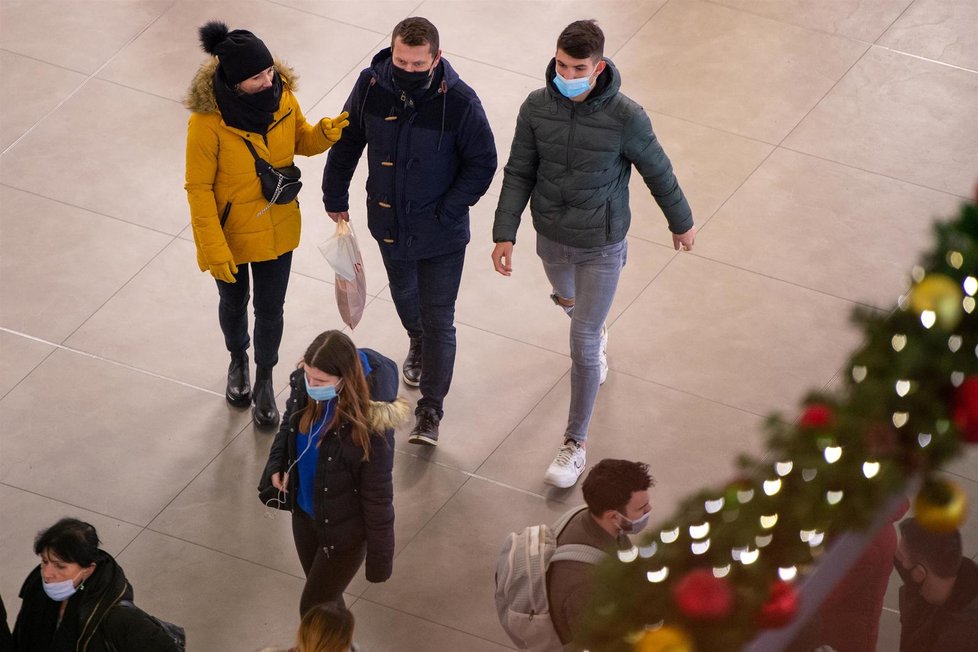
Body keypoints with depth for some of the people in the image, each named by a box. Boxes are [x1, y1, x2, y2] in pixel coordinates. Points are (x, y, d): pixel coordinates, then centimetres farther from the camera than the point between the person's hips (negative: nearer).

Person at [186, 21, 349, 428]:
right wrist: (214, 250, -21)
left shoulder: (282, 97, -18)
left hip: (277, 229, 3)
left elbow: (299, 141, 2)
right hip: (230, 234, -3)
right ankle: (238, 361, 54)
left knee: (270, 309, 16)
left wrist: (325, 133, -22)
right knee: (234, 303, 23)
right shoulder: (208, 120, -30)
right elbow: (199, 188, -21)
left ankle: (264, 382, 41)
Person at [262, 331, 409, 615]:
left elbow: (377, 495, -22)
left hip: (344, 529, -6)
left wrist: (379, 558, -14)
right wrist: (277, 463, -10)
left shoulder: (368, 423, -33)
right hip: (304, 514, 6)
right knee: (325, 599, 25)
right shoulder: (304, 385, -17)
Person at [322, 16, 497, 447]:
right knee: (403, 293, 29)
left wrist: (448, 210, -18)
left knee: (438, 319, 1)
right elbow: (347, 141, 0)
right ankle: (417, 344, 60)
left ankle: (431, 409, 12)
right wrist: (335, 197, 6)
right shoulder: (371, 86, -17)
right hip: (389, 223, 4)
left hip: (441, 233, -4)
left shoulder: (459, 102, -26)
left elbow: (482, 164, -14)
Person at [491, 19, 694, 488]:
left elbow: (658, 173, -11)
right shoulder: (536, 108, -18)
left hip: (602, 247, -4)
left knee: (583, 346, -1)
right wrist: (504, 234, -11)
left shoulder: (625, 119, -27)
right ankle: (597, 333, 68)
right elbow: (519, 175, -7)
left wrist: (681, 222, 3)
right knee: (567, 300, 32)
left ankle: (575, 445, 14)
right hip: (552, 238, 4)